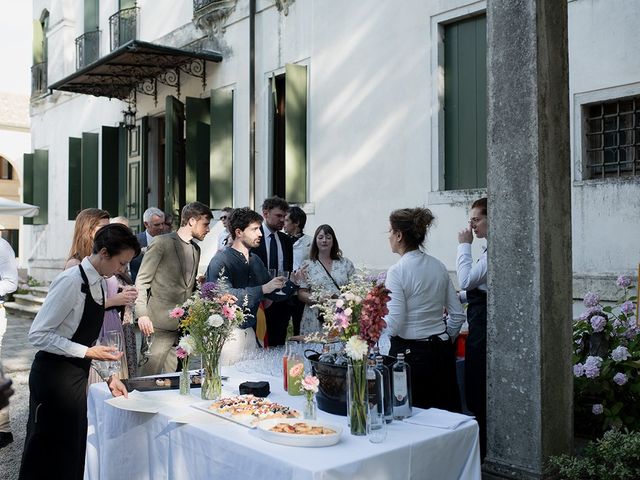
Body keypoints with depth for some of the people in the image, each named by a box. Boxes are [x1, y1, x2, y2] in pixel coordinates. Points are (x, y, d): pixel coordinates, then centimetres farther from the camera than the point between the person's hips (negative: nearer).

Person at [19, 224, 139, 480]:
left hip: (77, 377, 8)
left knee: (73, 449, 17)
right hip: (54, 376, -8)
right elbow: (38, 335, -21)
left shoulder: (101, 283, 5)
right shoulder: (71, 281, -21)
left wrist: (109, 376, 9)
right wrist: (87, 352, -23)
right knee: (49, 455, 5)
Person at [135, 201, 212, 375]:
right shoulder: (162, 242, -5)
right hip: (161, 324, -6)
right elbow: (141, 281, -7)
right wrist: (142, 314, -16)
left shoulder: (196, 249, 16)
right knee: (150, 374, -7)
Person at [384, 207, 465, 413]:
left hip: (409, 353, -6)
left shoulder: (397, 270, -14)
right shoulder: (438, 265, 5)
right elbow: (458, 315, 10)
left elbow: (394, 324, -17)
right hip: (442, 353, 6)